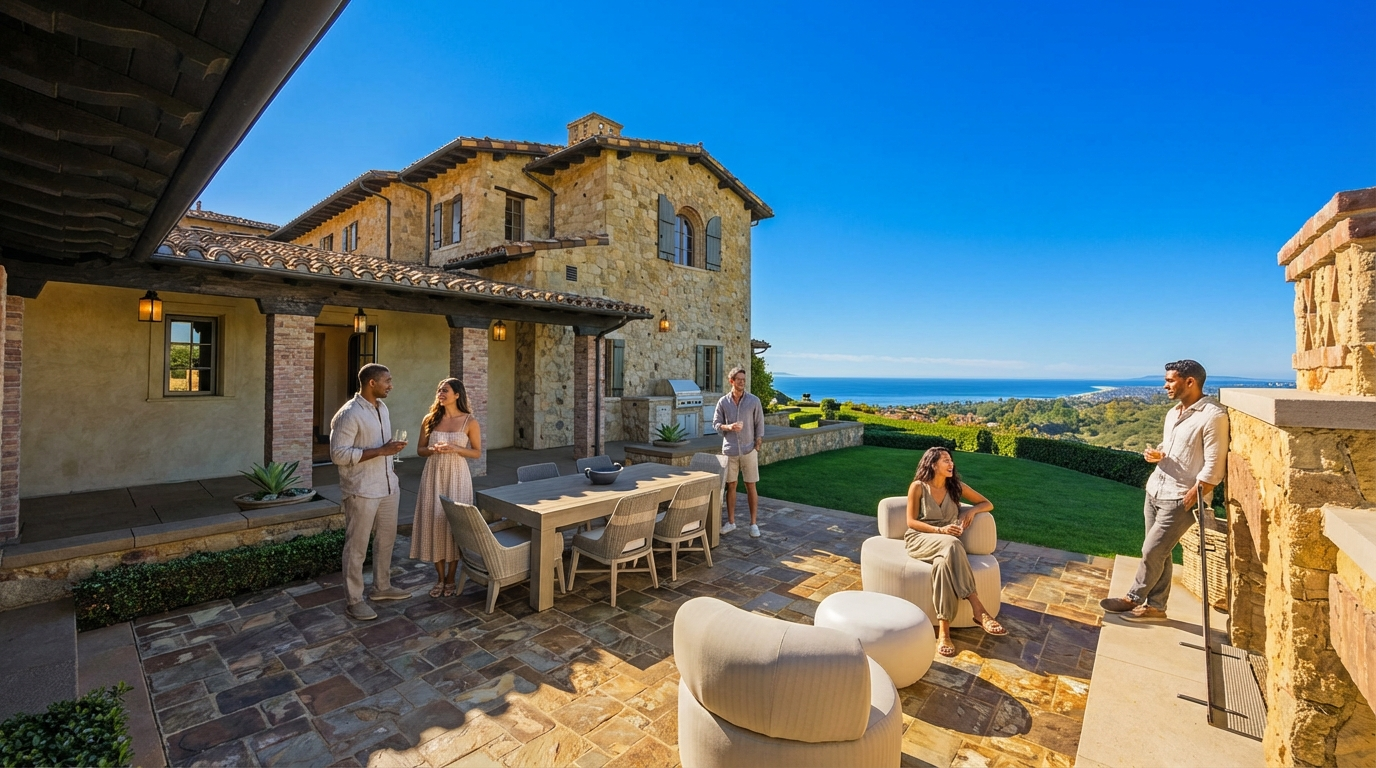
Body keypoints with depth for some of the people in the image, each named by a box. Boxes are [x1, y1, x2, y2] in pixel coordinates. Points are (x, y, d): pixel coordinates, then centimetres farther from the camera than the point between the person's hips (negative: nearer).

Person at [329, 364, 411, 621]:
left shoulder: (382, 407, 9)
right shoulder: (349, 414, -18)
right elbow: (338, 454, -22)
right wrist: (380, 451, -24)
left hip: (388, 486, 8)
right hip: (362, 491, -8)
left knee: (386, 539, 17)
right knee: (357, 546, 4)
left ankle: (382, 586, 34)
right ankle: (355, 601, 17)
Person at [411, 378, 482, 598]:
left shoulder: (470, 421, -5)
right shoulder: (429, 419, 2)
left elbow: (477, 452, -1)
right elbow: (420, 449, 9)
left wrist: (455, 449, -17)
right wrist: (433, 450, -13)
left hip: (457, 476, -2)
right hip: (433, 476, 3)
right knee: (434, 522, 5)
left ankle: (450, 578, 20)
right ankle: (440, 577, 22)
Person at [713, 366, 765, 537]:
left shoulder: (754, 401, -3)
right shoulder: (723, 402, 1)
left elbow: (759, 425, 0)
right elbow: (716, 423, 4)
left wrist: (757, 446, -7)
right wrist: (728, 427, -16)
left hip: (748, 450, -1)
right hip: (729, 451, 1)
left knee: (751, 487, 3)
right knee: (730, 486, 9)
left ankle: (754, 524, 13)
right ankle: (731, 522, 20)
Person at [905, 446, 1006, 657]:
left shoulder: (956, 487, 7)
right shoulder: (918, 487, -5)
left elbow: (988, 504, 16)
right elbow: (911, 522, -6)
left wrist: (972, 510, -7)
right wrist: (940, 530, -20)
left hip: (946, 544, 3)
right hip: (920, 539, -3)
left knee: (944, 561, -37)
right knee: (952, 545, -38)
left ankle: (943, 629, -40)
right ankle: (978, 610, -38)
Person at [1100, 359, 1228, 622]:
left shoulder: (1213, 415, -15)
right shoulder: (1173, 413, 12)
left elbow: (1214, 467, -18)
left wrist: (1191, 497, -20)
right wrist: (1156, 454, 1)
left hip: (1180, 498, -8)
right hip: (1155, 491, 8)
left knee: (1151, 552, -3)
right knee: (1159, 552, 13)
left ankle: (1134, 599, 14)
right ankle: (1155, 606, 22)